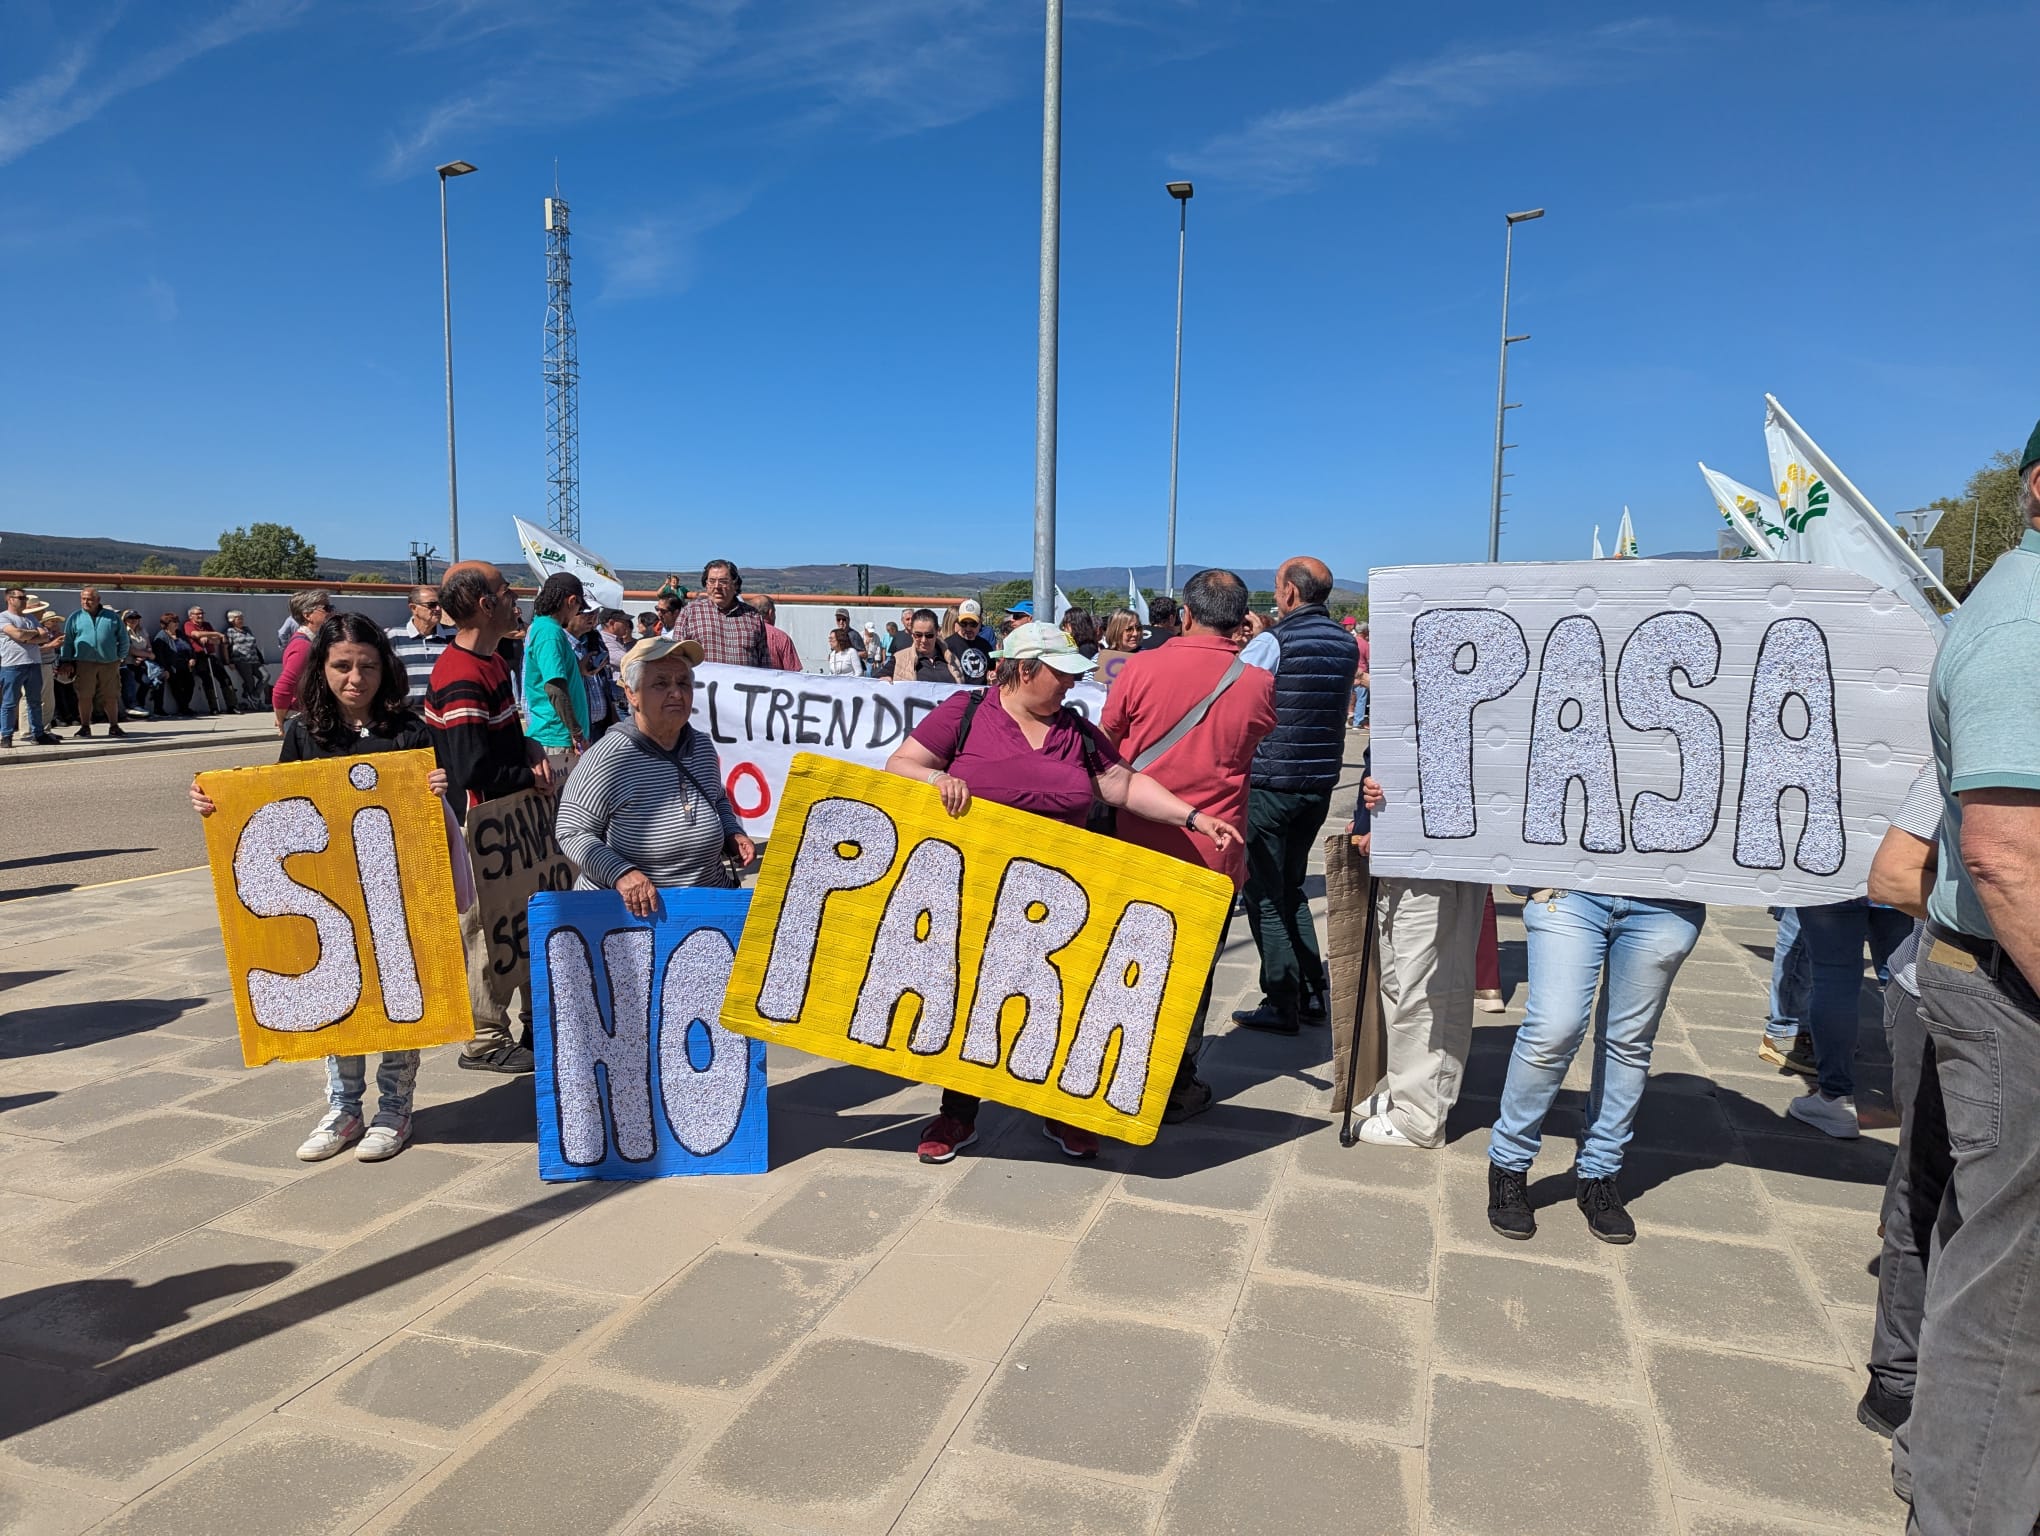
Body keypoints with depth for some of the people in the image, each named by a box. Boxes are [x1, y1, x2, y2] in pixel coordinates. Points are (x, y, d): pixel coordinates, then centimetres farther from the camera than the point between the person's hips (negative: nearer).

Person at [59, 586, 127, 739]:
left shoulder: (112, 617, 8)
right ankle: (85, 727, 9)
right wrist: (66, 662, 6)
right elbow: (67, 641, 11)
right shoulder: (75, 618, 7)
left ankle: (114, 726, 12)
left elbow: (123, 638, 13)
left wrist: (121, 657, 8)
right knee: (85, 696, 0)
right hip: (85, 663, 0)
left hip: (109, 663, 0)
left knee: (111, 696, 4)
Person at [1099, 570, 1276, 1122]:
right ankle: (1177, 1086, 20)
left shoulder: (1142, 668, -9)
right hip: (1214, 852, 0)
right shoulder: (1257, 683, -8)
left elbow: (1105, 744, 4)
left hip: (1139, 842, 1)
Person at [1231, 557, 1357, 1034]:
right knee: (1292, 888, 19)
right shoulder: (1346, 644, 7)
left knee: (1265, 896, 2)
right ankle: (1311, 994, 20)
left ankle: (1281, 1004, 4)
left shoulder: (1274, 643, -15)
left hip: (1270, 783, -7)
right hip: (1321, 782, 7)